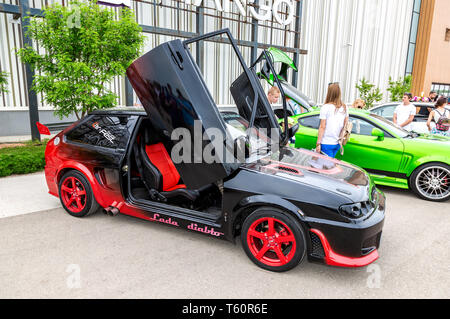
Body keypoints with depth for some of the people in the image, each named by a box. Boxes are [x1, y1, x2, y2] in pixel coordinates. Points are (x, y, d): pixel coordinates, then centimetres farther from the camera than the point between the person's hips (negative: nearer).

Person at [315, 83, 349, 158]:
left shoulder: (326, 107, -12)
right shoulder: (344, 108, 5)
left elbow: (322, 127, -13)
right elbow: (345, 126, 9)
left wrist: (318, 143, -9)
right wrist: (341, 140, 18)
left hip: (326, 144, -6)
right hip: (337, 144, 6)